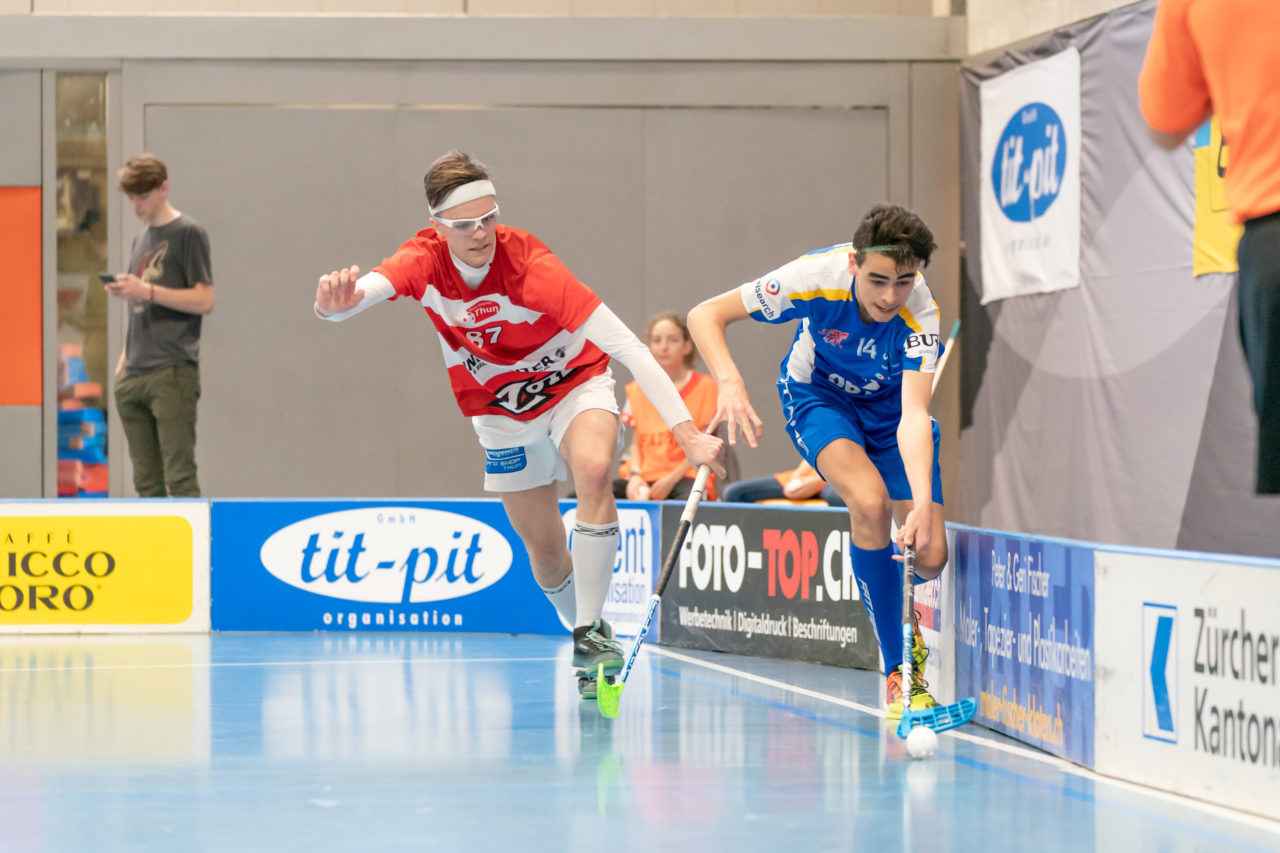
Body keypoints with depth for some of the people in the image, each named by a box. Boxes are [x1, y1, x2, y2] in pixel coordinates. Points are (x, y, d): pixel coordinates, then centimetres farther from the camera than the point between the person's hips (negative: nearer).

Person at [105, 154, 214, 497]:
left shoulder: (188, 233, -3)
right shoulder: (142, 239, 20)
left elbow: (204, 301, -10)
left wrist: (146, 291, -17)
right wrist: (124, 359, 16)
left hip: (173, 373, -7)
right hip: (135, 376, 7)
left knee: (179, 476, -11)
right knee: (146, 481, 6)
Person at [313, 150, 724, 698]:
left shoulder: (530, 265, -31)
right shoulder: (425, 262, -21)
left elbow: (625, 344, -36)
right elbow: (357, 293, -39)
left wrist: (685, 431, -44)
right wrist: (334, 303, -67)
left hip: (575, 385, -4)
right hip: (502, 416, 4)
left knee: (594, 470, -34)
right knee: (544, 548, 8)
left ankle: (592, 630, -25)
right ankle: (586, 643, 35)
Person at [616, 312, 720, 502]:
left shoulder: (704, 387, 3)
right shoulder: (638, 390, 16)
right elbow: (636, 443, 15)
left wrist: (671, 479, -12)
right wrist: (635, 476, -6)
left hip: (686, 477, -4)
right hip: (645, 476, 4)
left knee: (691, 498, -43)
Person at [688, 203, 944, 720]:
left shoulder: (920, 314, -32)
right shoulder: (817, 277, -32)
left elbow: (913, 417, -41)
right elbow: (705, 315, -24)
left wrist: (923, 505, -56)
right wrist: (730, 383, -42)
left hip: (889, 407, 1)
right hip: (817, 397, -1)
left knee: (930, 557, -13)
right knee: (870, 500, -32)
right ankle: (895, 669, -21)